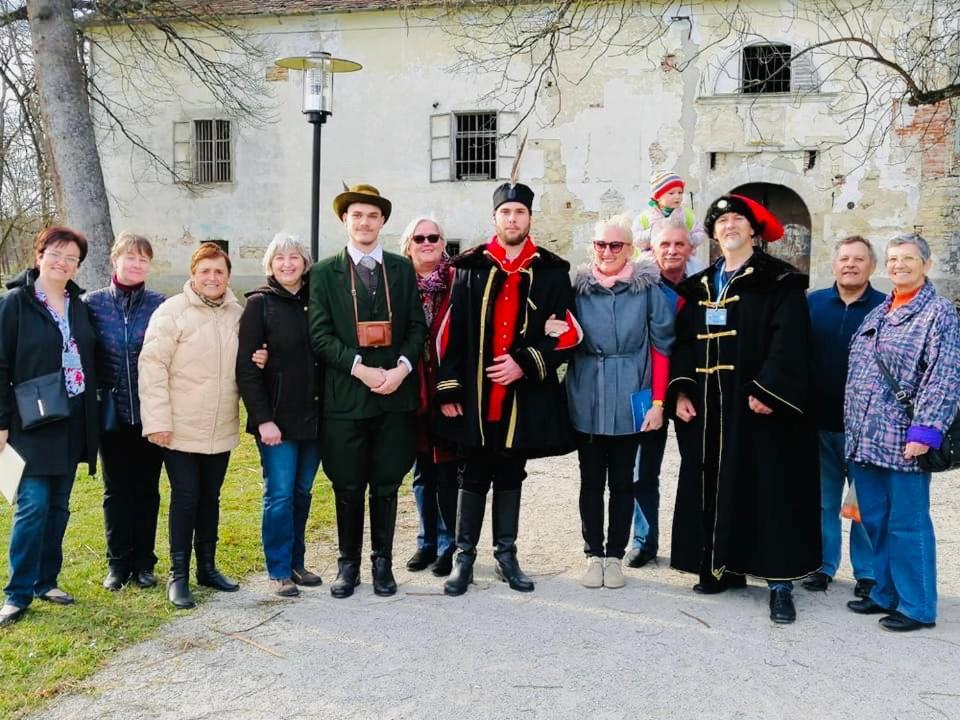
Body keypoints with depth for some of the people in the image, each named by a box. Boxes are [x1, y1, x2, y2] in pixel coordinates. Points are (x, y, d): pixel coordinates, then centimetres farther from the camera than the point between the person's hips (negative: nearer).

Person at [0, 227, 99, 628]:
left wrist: (90, 420, 10)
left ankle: (47, 581, 22)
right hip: (34, 422, -5)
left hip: (73, 421, 5)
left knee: (58, 506, 10)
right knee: (33, 506, -8)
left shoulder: (78, 305, 10)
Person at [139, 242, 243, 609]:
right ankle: (178, 575, 13)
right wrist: (157, 420, -17)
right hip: (181, 429, -5)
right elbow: (152, 365, -13)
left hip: (221, 430, 5)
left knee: (210, 497, 15)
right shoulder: (172, 311, -9)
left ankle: (207, 566, 28)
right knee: (185, 498, 0)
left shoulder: (238, 314, 6)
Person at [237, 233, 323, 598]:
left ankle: (296, 563, 24)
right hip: (276, 418, -4)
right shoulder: (259, 304, -3)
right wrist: (262, 419, -13)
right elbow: (246, 367, -7)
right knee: (280, 495, -2)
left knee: (302, 493, 11)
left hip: (312, 417, 4)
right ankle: (279, 571, 11)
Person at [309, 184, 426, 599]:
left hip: (396, 394, 2)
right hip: (345, 397, -1)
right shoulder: (324, 273, 4)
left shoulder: (402, 269, 10)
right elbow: (320, 334, -4)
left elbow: (417, 327, 6)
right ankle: (348, 565, 21)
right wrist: (361, 369, -15)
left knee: (386, 486, 8)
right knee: (348, 488, 6)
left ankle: (383, 563, 22)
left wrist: (401, 368, -11)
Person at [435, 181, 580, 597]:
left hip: (525, 397, 1)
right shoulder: (470, 266, 2)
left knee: (510, 477, 13)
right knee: (474, 477, 7)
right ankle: (464, 557, 17)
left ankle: (506, 555, 24)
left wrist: (525, 364, -13)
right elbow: (451, 332, -1)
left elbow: (567, 333, -1)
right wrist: (448, 389, -5)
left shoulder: (552, 271, 2)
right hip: (475, 395, -1)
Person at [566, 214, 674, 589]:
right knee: (591, 481, 9)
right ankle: (593, 554, 21)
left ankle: (615, 555, 22)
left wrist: (658, 401, -6)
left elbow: (661, 347, -3)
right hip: (587, 400, 2)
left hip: (630, 402, -1)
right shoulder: (578, 287, 3)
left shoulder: (647, 288, -3)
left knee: (622, 481, 10)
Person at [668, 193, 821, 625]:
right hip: (711, 409, 5)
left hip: (760, 405, -5)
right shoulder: (700, 287, 15)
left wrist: (768, 390, -21)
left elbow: (789, 341, -12)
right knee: (715, 488, 9)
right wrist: (682, 391, -1)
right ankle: (724, 566, 21)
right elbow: (685, 342, 11)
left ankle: (779, 581, 3)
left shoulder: (779, 281, -1)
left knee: (769, 491, -3)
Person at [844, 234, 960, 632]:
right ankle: (885, 594, 27)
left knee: (907, 524, 1)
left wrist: (925, 431, -20)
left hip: (904, 442, -7)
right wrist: (853, 426, 17)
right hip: (864, 437, 7)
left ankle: (917, 606, 13)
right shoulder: (878, 312, 17)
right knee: (875, 522, 13)